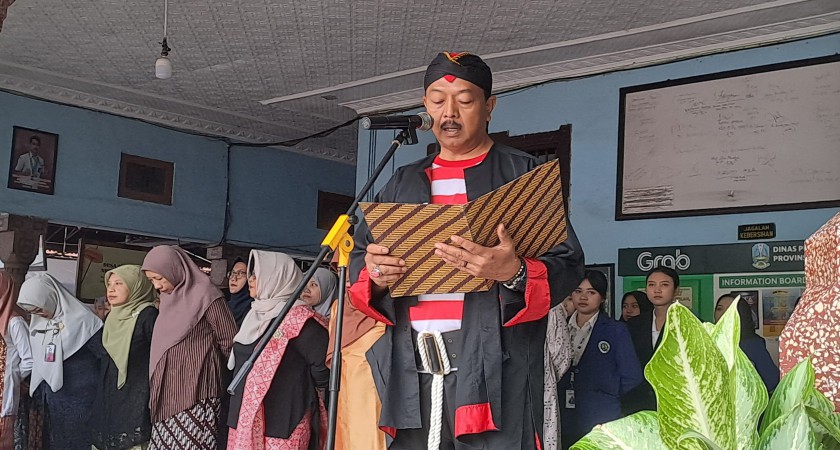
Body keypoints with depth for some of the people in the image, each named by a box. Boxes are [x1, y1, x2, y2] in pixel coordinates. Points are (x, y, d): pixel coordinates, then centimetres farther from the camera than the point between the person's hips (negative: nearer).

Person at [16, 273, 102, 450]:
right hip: (52, 401, 6)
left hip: (79, 401, -6)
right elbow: (36, 361, 17)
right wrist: (37, 389, 11)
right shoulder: (38, 323, 8)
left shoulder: (82, 321, -13)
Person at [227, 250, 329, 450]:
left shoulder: (298, 318, -13)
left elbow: (323, 368, -18)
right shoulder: (257, 314, 15)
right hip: (244, 419, 8)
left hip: (281, 424, -8)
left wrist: (298, 392, -4)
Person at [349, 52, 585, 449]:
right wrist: (374, 275, -4)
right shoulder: (403, 183, 21)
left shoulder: (522, 174, 7)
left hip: (494, 366, -4)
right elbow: (359, 257, 20)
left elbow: (567, 263, -1)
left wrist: (515, 274, -22)